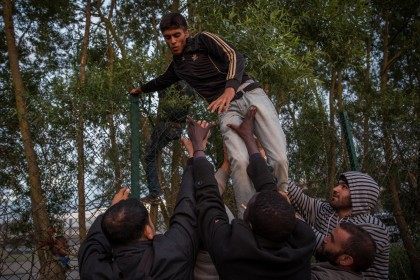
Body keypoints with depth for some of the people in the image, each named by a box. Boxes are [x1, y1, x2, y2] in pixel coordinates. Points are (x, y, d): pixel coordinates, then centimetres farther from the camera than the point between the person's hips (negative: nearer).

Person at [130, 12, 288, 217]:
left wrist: (230, 88, -31)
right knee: (239, 160, -27)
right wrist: (141, 89, 63)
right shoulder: (177, 63, 23)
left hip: (249, 93, -3)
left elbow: (235, 57, -12)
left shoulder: (204, 40, 5)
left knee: (279, 158, -21)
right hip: (227, 109, 3)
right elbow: (163, 80, 46)